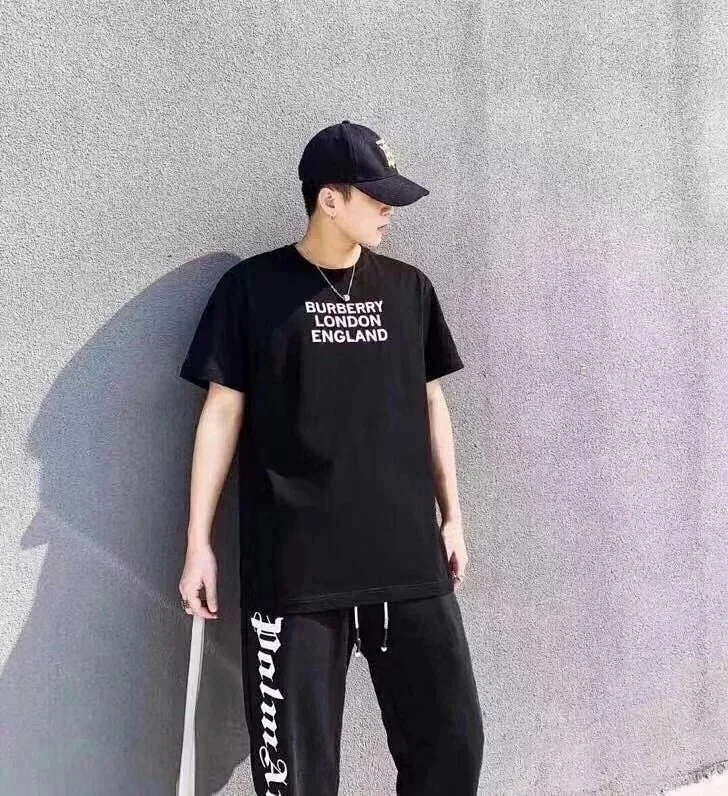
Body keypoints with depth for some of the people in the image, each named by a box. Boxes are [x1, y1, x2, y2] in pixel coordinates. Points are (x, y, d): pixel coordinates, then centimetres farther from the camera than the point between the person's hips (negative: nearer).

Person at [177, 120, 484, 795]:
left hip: (410, 563, 3)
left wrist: (452, 517, 14)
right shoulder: (252, 288, -1)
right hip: (292, 569, -3)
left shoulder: (408, 288, 9)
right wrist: (199, 542, -2)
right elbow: (222, 414, 0)